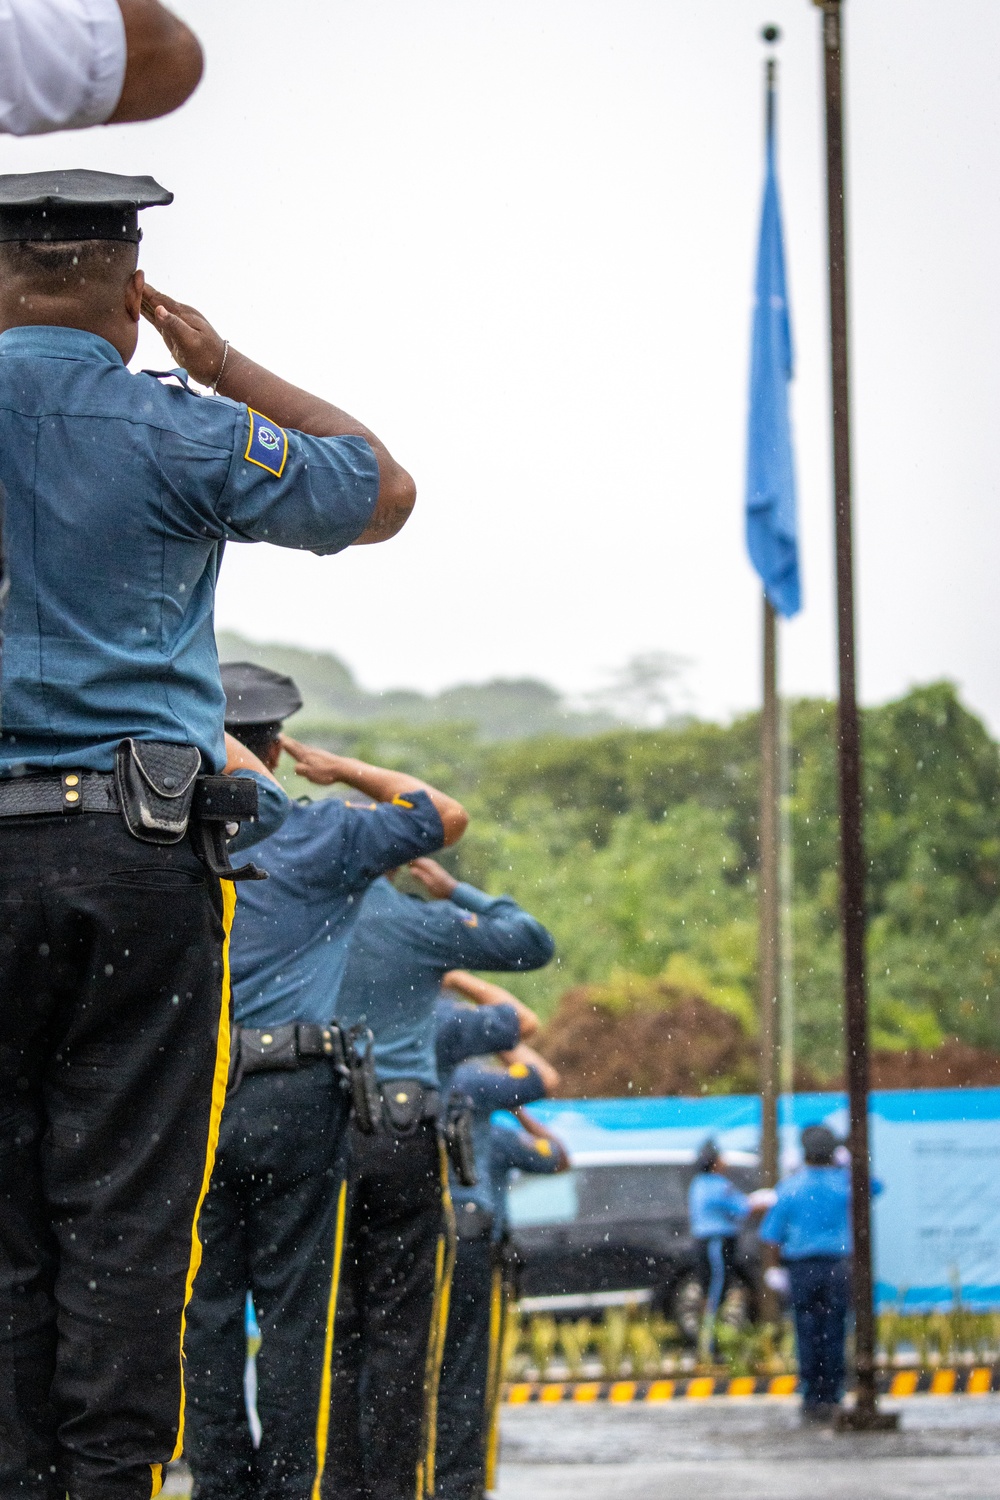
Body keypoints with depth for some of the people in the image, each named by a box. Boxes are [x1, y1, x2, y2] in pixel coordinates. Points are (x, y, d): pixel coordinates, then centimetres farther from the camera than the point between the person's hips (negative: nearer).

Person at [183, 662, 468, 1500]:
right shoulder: (316, 836, 0)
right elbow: (447, 817, 7)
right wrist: (346, 771, 14)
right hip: (293, 1094, -2)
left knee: (206, 1300, 5)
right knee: (294, 1304, 1)